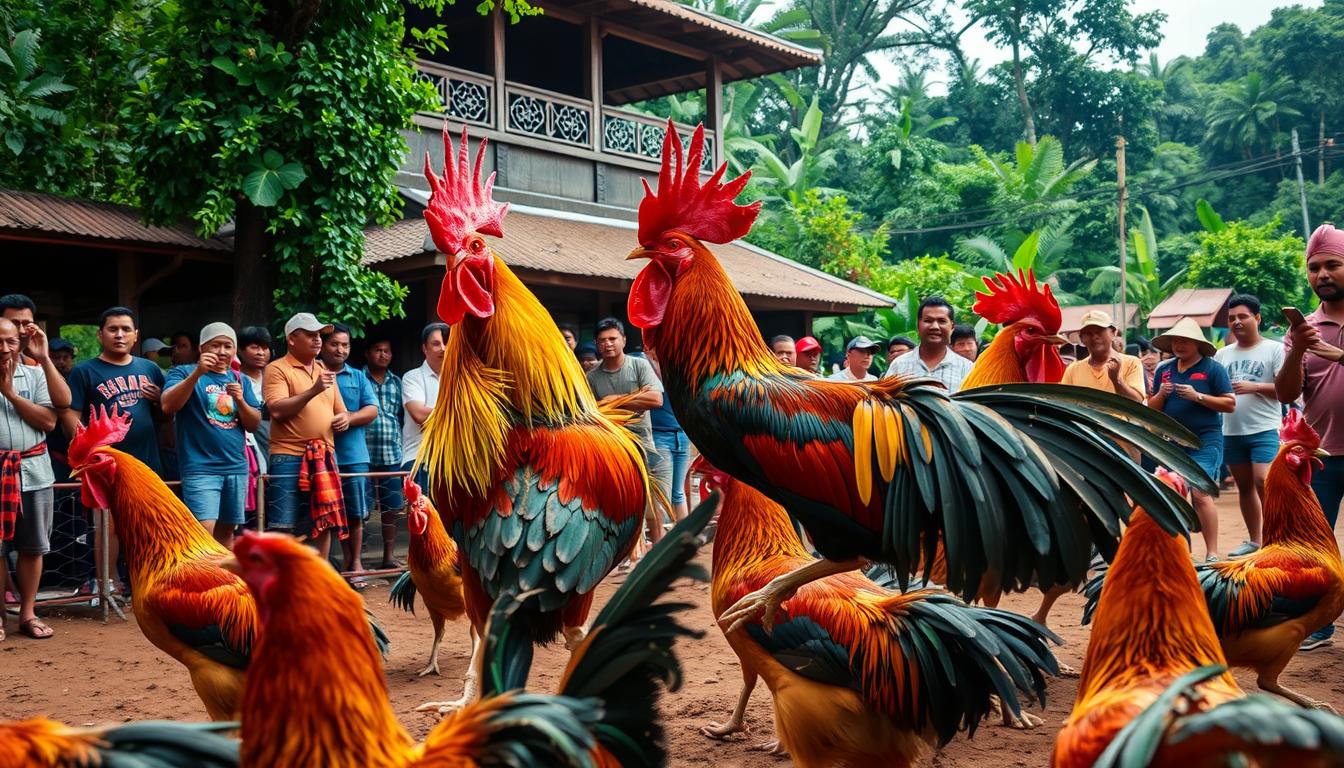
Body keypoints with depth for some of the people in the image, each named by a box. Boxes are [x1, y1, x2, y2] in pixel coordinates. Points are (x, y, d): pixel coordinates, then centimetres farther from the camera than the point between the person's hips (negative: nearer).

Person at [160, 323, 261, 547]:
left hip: (236, 468, 5)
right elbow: (168, 406, -16)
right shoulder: (184, 372, 2)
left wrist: (240, 401, -8)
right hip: (201, 468, -5)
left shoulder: (240, 380, 15)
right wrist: (197, 373, -24)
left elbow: (254, 423, 11)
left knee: (226, 532, 11)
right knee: (204, 532, -17)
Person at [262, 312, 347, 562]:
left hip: (324, 457, 6)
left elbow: (339, 410, 26)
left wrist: (344, 418, 2)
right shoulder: (277, 369, -2)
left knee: (324, 522, 10)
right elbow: (277, 410, -15)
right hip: (290, 458, -6)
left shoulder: (324, 371, 19)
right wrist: (313, 390, -21)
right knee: (285, 526, -5)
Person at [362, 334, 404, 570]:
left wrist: (402, 444, 10)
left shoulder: (396, 382, 14)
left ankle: (389, 556, 16)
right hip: (364, 453, -4)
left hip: (392, 454, 4)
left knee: (391, 508, 8)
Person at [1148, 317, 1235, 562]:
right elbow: (1151, 408, 15)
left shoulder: (1213, 368, -3)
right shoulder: (1163, 370, 11)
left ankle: (1212, 553, -11)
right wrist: (1161, 395, -6)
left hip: (1204, 442, -6)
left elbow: (1230, 404, -6)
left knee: (1201, 493, -15)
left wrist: (1198, 397, -16)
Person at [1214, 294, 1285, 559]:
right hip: (1231, 431, 5)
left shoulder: (1274, 349, -2)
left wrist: (1254, 387, -17)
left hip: (1264, 430, -5)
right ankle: (1253, 540, 22)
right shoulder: (1222, 354, 12)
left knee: (1263, 482, -16)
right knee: (1244, 486, 12)